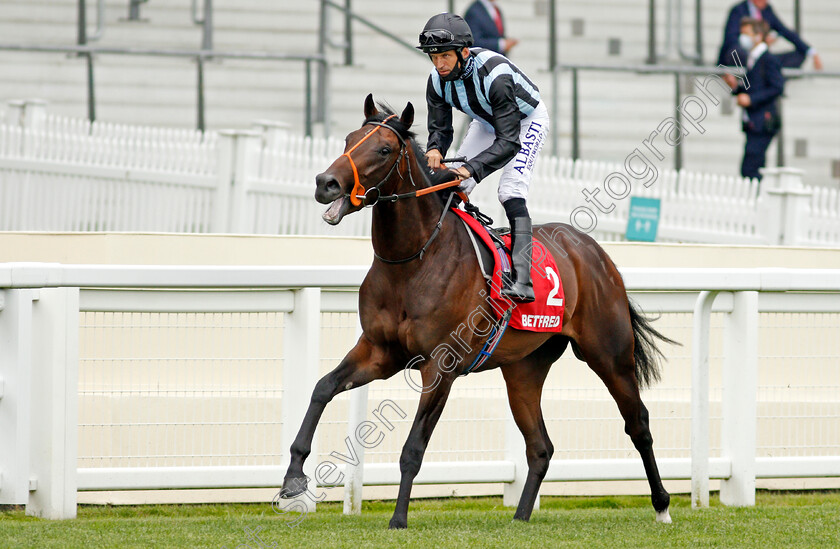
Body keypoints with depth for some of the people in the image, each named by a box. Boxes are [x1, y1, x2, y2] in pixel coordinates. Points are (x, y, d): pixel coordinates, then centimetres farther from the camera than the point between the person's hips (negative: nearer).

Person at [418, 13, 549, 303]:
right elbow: (440, 127, -14)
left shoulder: (494, 74, -41)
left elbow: (509, 142, -43)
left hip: (528, 120, -7)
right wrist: (434, 150, -39)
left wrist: (471, 168, -55)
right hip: (487, 122, 7)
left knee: (511, 191, -24)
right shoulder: (437, 81, -21)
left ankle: (523, 280, -32)